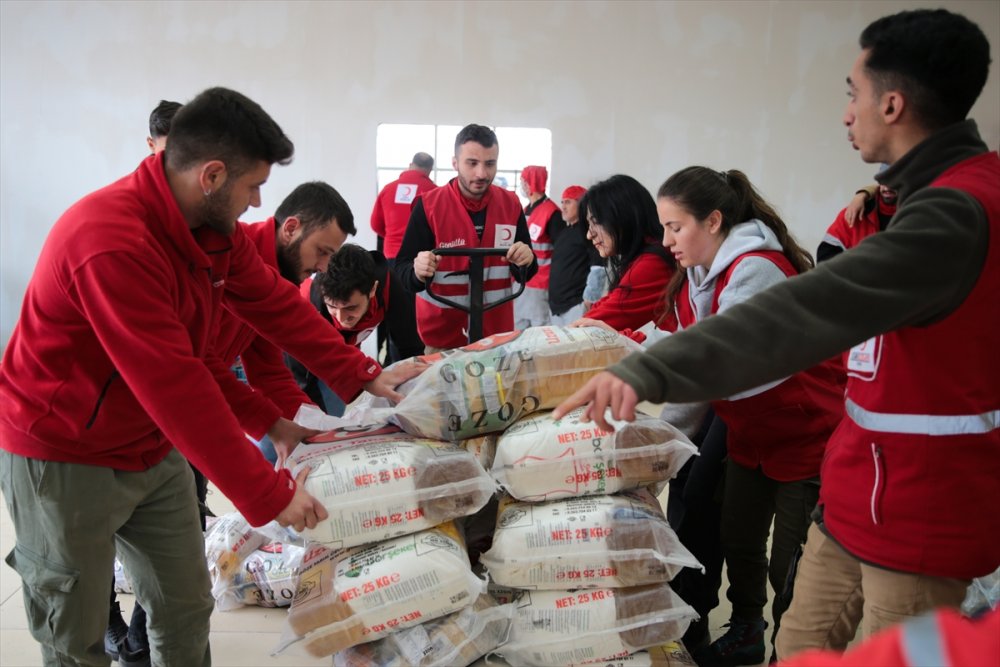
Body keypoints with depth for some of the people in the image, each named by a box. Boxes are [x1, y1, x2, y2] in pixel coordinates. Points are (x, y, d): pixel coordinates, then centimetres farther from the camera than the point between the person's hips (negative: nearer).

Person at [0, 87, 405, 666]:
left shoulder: (215, 228, -3)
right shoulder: (112, 243, -31)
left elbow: (274, 304, 6)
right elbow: (175, 386, -33)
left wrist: (361, 378, 5)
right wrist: (267, 493, -29)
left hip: (155, 451, 8)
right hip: (65, 462, -7)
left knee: (188, 609, 13)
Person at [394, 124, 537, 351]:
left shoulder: (511, 204, -1)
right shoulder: (428, 205, -10)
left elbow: (525, 274, 3)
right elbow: (403, 272, -11)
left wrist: (526, 261, -19)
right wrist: (418, 272, -33)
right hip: (442, 336, -3)